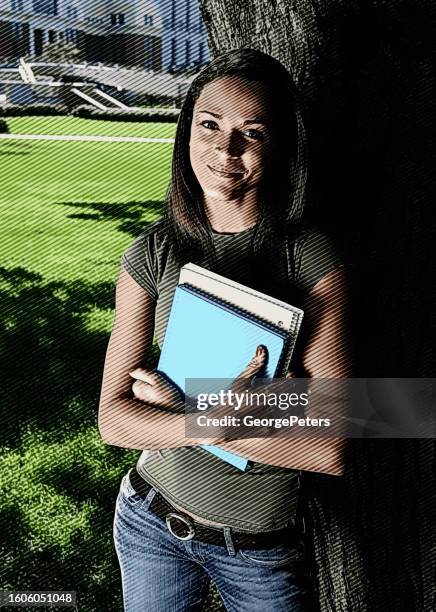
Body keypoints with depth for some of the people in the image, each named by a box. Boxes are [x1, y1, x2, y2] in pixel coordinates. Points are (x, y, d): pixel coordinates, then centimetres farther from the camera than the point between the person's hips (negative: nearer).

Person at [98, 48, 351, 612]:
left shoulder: (312, 260, -16)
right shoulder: (153, 253, -9)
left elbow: (330, 449, -21)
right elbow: (114, 418, -10)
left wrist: (180, 408, -22)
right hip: (150, 522, 3)